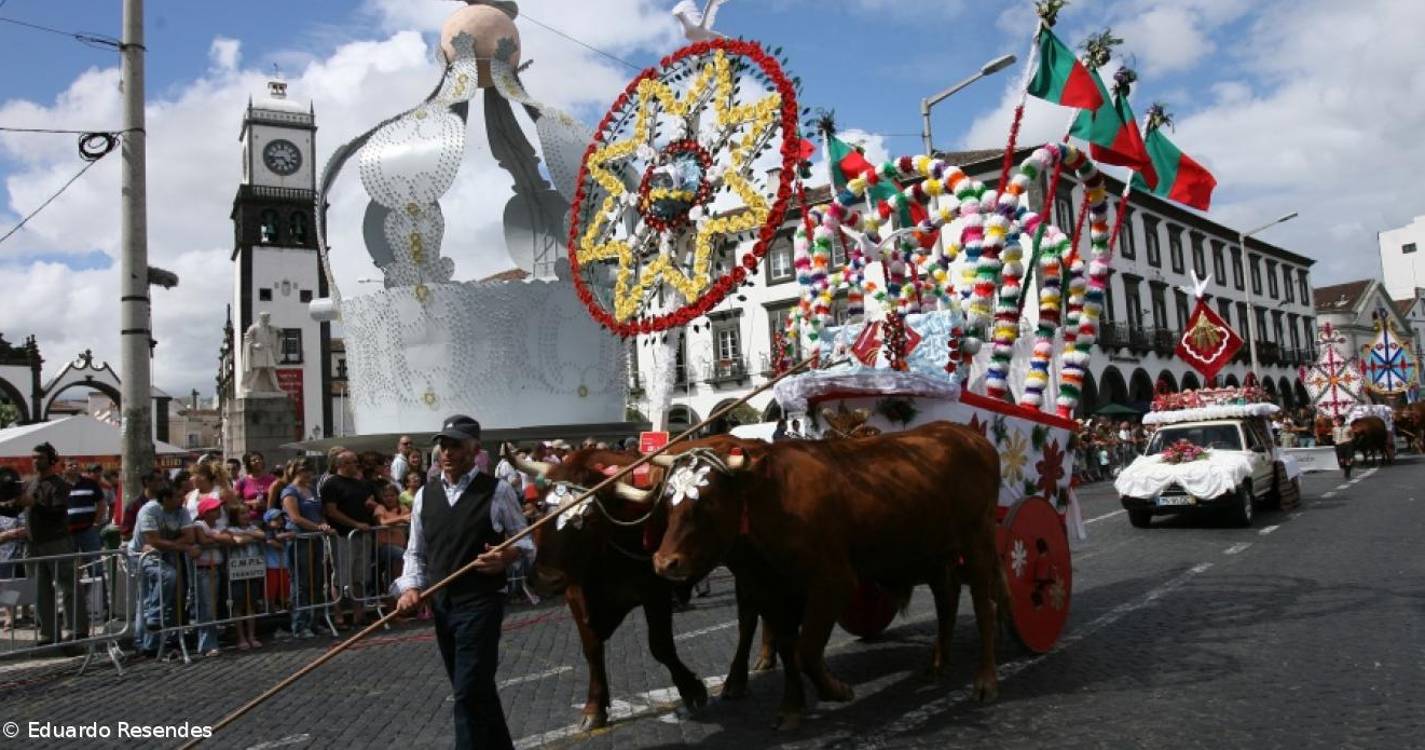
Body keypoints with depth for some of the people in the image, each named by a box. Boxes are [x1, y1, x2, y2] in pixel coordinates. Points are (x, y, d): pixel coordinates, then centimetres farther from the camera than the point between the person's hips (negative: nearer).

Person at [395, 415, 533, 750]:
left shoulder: (498, 491, -7)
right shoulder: (425, 495, 7)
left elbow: (525, 539, 0)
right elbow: (415, 552, 11)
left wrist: (508, 556, -21)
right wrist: (411, 587, -5)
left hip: (481, 603, -6)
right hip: (442, 604, 6)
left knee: (470, 692, -10)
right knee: (476, 689, 18)